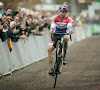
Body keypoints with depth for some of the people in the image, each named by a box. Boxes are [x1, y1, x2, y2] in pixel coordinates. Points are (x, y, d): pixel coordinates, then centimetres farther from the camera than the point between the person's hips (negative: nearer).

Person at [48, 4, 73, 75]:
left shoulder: (68, 19, -8)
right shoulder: (56, 18, -5)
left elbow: (69, 24, -30)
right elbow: (53, 24, -24)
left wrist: (70, 29, -54)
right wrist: (51, 30, -47)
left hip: (63, 34, -1)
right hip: (56, 35, 1)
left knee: (66, 38, -39)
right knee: (49, 49, -21)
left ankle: (64, 55, -18)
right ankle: (51, 68, -14)